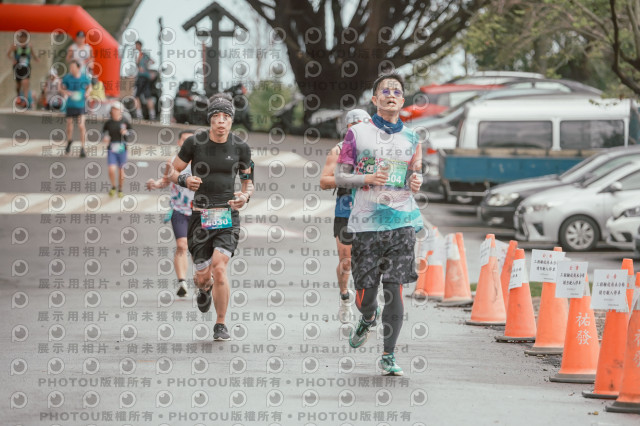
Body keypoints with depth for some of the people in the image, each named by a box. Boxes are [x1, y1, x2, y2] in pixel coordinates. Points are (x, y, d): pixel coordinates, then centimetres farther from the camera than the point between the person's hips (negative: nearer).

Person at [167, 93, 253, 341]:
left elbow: (248, 180, 14)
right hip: (200, 216, 1)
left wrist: (245, 196, -8)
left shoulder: (240, 148, 1)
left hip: (228, 216, -1)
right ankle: (203, 289, 45)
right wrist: (184, 180, -15)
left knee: (219, 268, -20)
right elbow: (173, 171, 7)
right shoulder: (194, 143, -2)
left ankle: (221, 325, -4)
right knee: (203, 276, 4)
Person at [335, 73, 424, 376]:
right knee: (365, 291, -1)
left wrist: (416, 182, -1)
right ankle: (367, 318, 36)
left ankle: (389, 355, 2)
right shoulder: (358, 133, 4)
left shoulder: (410, 138, 12)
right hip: (366, 222, -1)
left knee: (394, 289, -6)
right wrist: (368, 178, -14)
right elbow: (339, 177, 3)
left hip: (402, 222, 1)